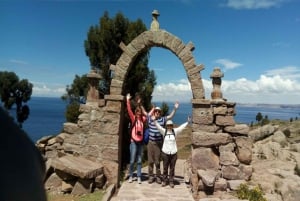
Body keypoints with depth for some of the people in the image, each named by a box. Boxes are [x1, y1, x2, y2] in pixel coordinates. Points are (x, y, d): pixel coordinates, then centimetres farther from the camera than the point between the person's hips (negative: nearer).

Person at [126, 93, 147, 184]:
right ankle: (131, 176, 19)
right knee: (132, 160, 2)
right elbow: (129, 110, -16)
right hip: (133, 141, -3)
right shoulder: (133, 118, -3)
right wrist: (128, 101, -26)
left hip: (140, 142, 3)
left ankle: (139, 177, 16)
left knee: (139, 161, 8)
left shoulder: (143, 119, 6)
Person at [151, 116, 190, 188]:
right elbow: (158, 126, -12)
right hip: (165, 152, -1)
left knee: (172, 168, 7)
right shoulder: (164, 131, -1)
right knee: (165, 168, 9)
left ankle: (171, 182, 18)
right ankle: (164, 181, 23)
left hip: (173, 153, 1)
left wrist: (187, 122, -9)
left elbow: (182, 127, -1)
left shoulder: (175, 131, 2)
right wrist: (154, 121, -25)